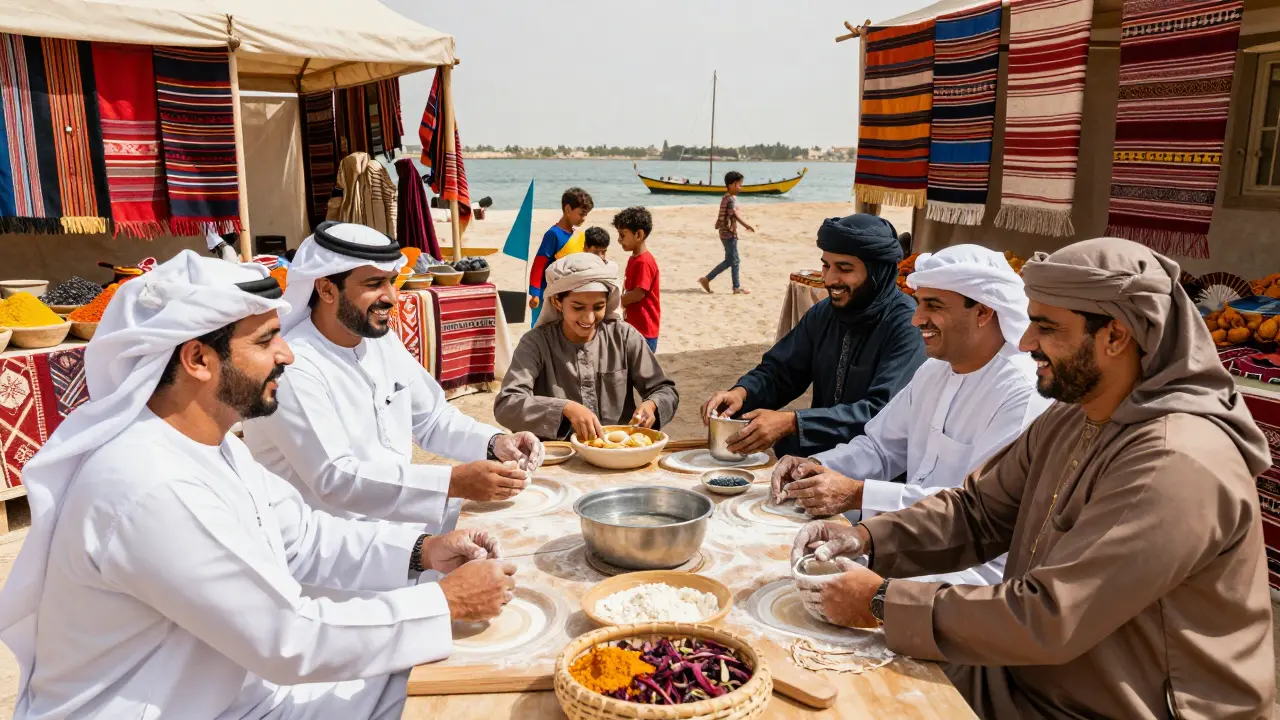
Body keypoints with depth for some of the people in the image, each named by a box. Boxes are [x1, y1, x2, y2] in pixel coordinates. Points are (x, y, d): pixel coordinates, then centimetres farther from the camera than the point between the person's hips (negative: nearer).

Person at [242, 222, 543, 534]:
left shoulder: (383, 340, 4)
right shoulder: (292, 368, -22)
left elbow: (431, 418, 10)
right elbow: (335, 479, -28)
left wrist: (495, 443, -9)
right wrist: (453, 482, -35)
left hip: (395, 517, 8)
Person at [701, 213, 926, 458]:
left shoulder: (906, 325, -15)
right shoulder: (823, 314, 6)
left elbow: (883, 412, -25)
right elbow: (778, 370, 7)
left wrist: (792, 422, -33)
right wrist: (742, 392, -16)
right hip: (820, 447, 6)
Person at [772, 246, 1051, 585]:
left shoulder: (1024, 395, -19)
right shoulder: (934, 371, 10)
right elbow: (881, 447, 14)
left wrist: (858, 494, -29)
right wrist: (816, 467, -6)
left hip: (969, 567, -8)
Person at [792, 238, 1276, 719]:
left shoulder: (1175, 465, -27)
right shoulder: (1068, 421, 2)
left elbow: (1047, 619, -29)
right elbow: (978, 511, 6)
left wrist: (886, 602, -23)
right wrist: (867, 538, -10)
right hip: (1033, 678, 7)